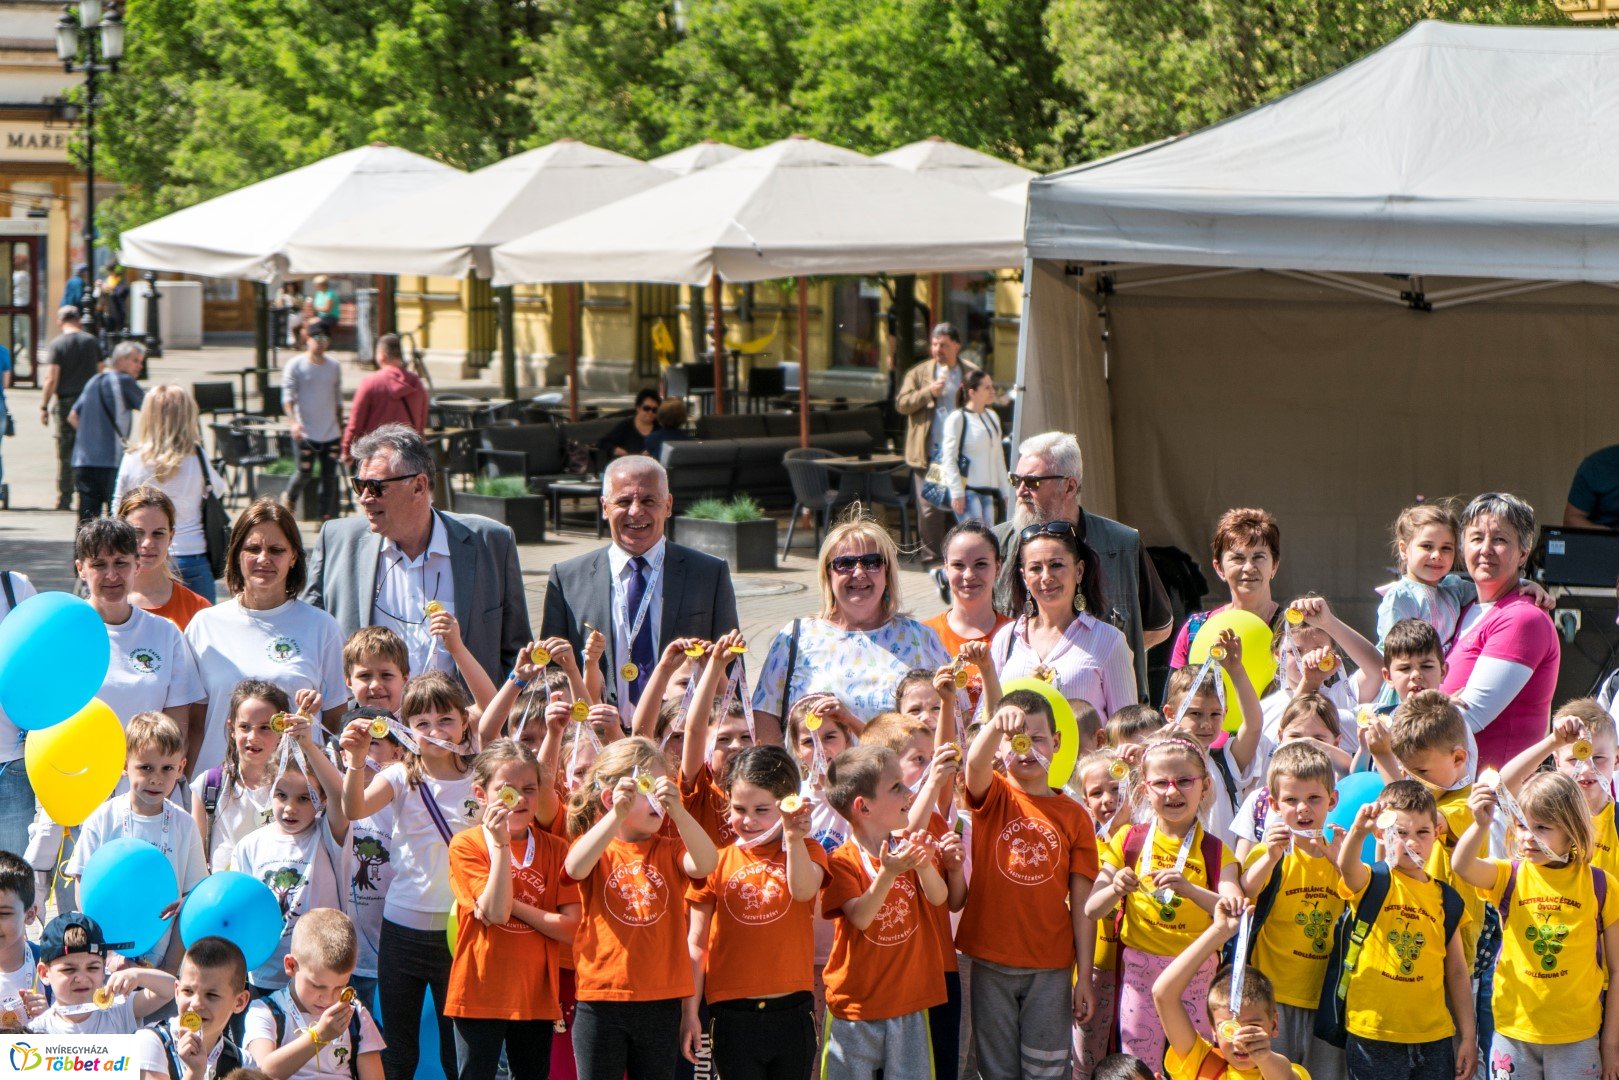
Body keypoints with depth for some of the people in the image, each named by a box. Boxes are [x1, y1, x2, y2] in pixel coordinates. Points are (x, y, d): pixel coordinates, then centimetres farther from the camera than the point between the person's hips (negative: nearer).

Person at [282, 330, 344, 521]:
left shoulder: (334, 366, 11)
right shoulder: (296, 365, -3)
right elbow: (288, 395, -8)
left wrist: (341, 428, 18)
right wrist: (293, 421, -23)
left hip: (331, 433, 4)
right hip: (306, 432, -4)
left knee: (330, 477, 1)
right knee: (304, 474, -3)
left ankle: (327, 517, 7)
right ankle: (290, 498, 28)